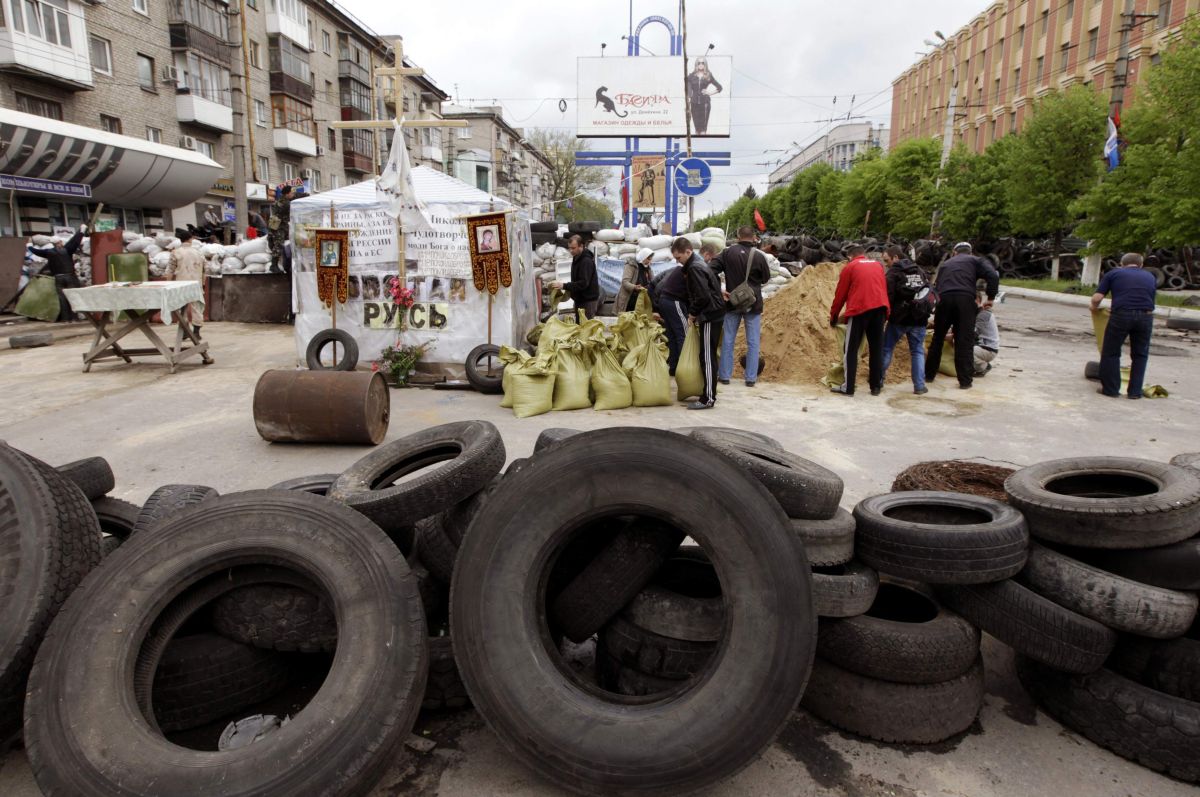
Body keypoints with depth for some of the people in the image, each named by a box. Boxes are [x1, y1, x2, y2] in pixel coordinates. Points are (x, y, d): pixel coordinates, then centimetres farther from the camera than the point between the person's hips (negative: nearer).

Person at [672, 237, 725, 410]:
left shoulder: (695, 268, -17)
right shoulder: (696, 263, 15)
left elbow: (703, 296, -23)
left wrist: (693, 313, -8)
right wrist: (694, 312, 13)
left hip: (710, 316, -10)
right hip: (712, 313, 10)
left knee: (707, 358, -7)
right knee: (707, 357, 13)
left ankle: (708, 399, -4)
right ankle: (708, 394, 20)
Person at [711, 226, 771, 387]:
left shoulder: (728, 253, -6)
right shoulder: (759, 256, -10)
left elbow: (710, 269, -10)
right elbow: (766, 278, 3)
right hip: (753, 304, -1)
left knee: (728, 340, 10)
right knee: (753, 342, 7)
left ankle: (725, 375, 14)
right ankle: (751, 378, 8)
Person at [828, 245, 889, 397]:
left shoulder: (850, 267, 8)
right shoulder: (878, 265, 21)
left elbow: (840, 295, 11)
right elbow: (884, 288, 23)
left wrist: (833, 316, 21)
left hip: (859, 309, -4)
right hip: (880, 308, 4)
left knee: (851, 350, 2)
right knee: (877, 349, 11)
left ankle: (848, 387, 1)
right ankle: (876, 386, 15)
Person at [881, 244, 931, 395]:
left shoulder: (893, 273, -6)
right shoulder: (920, 271, 14)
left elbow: (887, 297, -13)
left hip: (899, 318, -4)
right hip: (919, 318, 4)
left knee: (886, 348, 10)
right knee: (918, 351, 9)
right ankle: (919, 386, 3)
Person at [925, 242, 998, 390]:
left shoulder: (945, 264, 31)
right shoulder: (975, 261, 19)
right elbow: (993, 276, 2)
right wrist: (990, 298, 9)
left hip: (944, 299, 3)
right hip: (965, 299, -3)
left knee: (938, 339, 15)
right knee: (965, 341, 2)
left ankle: (929, 375, 22)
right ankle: (965, 381, 3)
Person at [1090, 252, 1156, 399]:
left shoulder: (1114, 273, 14)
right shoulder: (1150, 277, 24)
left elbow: (1096, 298, 5)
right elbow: (1151, 300, 23)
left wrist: (1094, 308, 24)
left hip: (1121, 314, -3)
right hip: (1146, 316, 3)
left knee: (1111, 353, 11)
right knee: (1140, 355, 16)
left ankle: (1110, 389, 13)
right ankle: (1135, 391, 19)